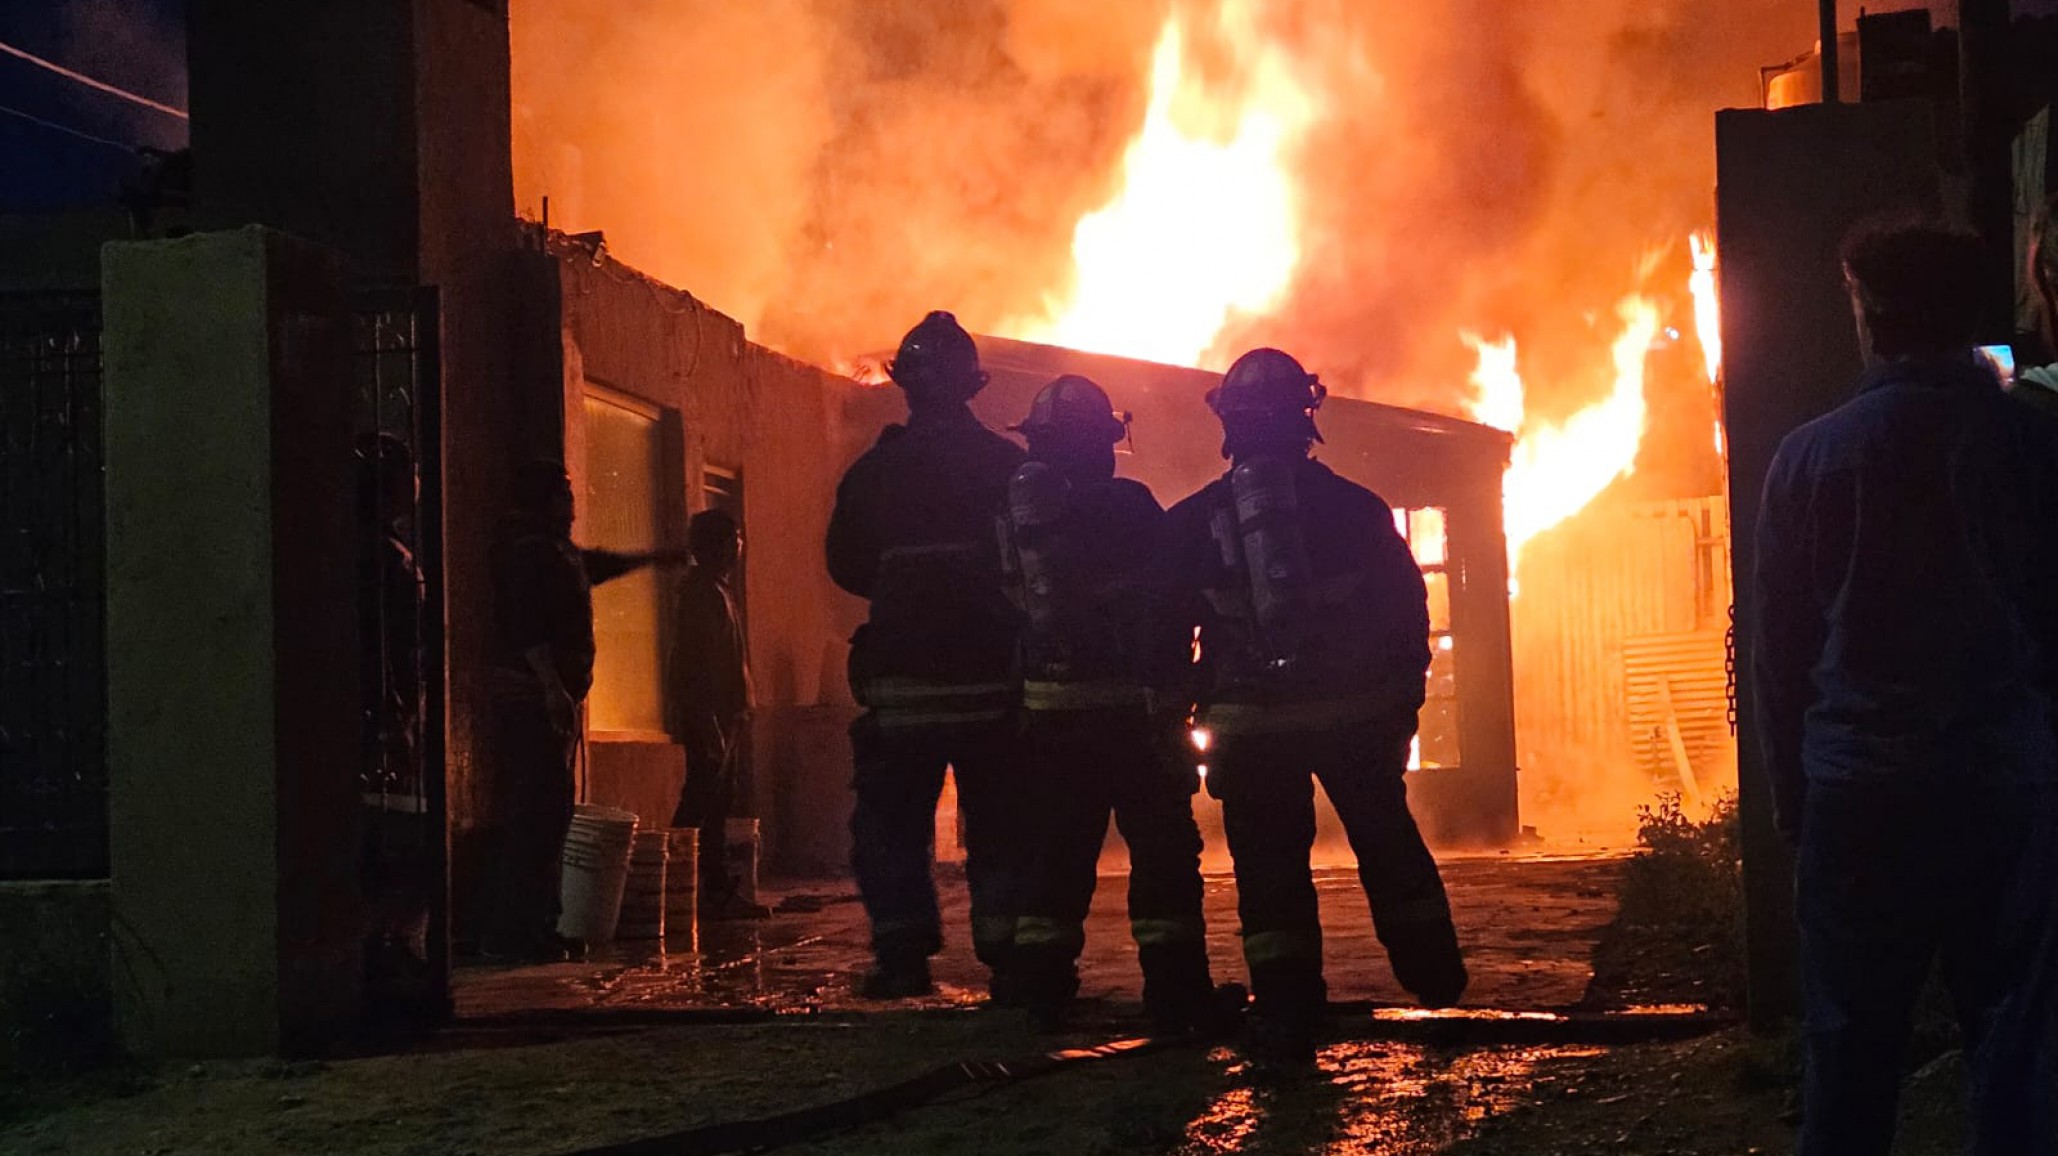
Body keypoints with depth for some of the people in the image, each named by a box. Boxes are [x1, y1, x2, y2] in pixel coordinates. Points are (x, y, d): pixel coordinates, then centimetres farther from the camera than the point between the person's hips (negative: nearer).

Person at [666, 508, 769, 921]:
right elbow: (693, 662, -19)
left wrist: (736, 712, 21)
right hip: (707, 716, -10)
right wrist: (708, 723, -23)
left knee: (718, 801, 9)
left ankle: (719, 893, 11)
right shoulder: (700, 593, -12)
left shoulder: (715, 590, 19)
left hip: (723, 715, 10)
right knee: (702, 802, -10)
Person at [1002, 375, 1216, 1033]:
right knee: (1162, 848, 1)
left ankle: (1043, 990, 10)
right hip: (1130, 706, -4)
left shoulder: (1014, 510, 3)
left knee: (1057, 849, 11)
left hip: (1048, 710, 4)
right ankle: (1175, 993, -2)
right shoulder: (1130, 507, -10)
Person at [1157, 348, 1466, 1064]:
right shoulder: (1354, 507, -2)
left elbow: (1168, 626, 2)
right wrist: (1403, 696, 11)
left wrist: (1195, 711, 10)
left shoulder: (1192, 522, 0)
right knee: (1388, 843, 18)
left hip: (1252, 726, -1)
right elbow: (1405, 608, 1)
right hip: (1355, 712, 1)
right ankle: (1434, 975, 27)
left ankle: (1287, 1015, 1)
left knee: (1269, 865, 5)